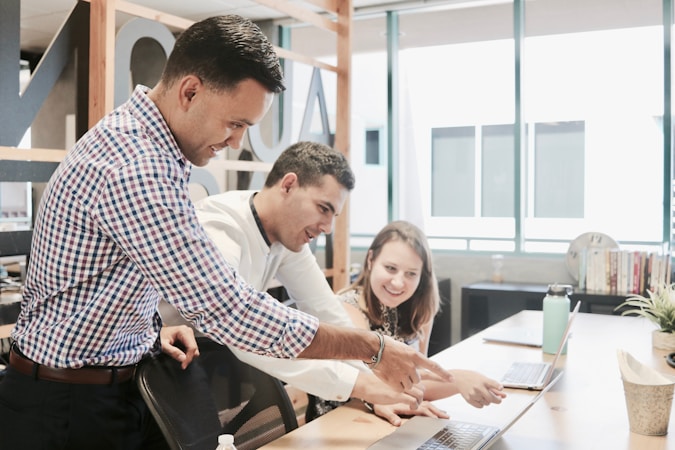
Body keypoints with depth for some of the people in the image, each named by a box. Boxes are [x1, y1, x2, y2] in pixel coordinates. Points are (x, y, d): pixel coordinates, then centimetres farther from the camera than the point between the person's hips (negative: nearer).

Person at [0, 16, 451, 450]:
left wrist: (153, 328, 0)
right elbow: (231, 311, -30)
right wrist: (375, 348, -23)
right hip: (68, 407, -9)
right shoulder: (134, 170, -30)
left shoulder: (131, 136, 3)